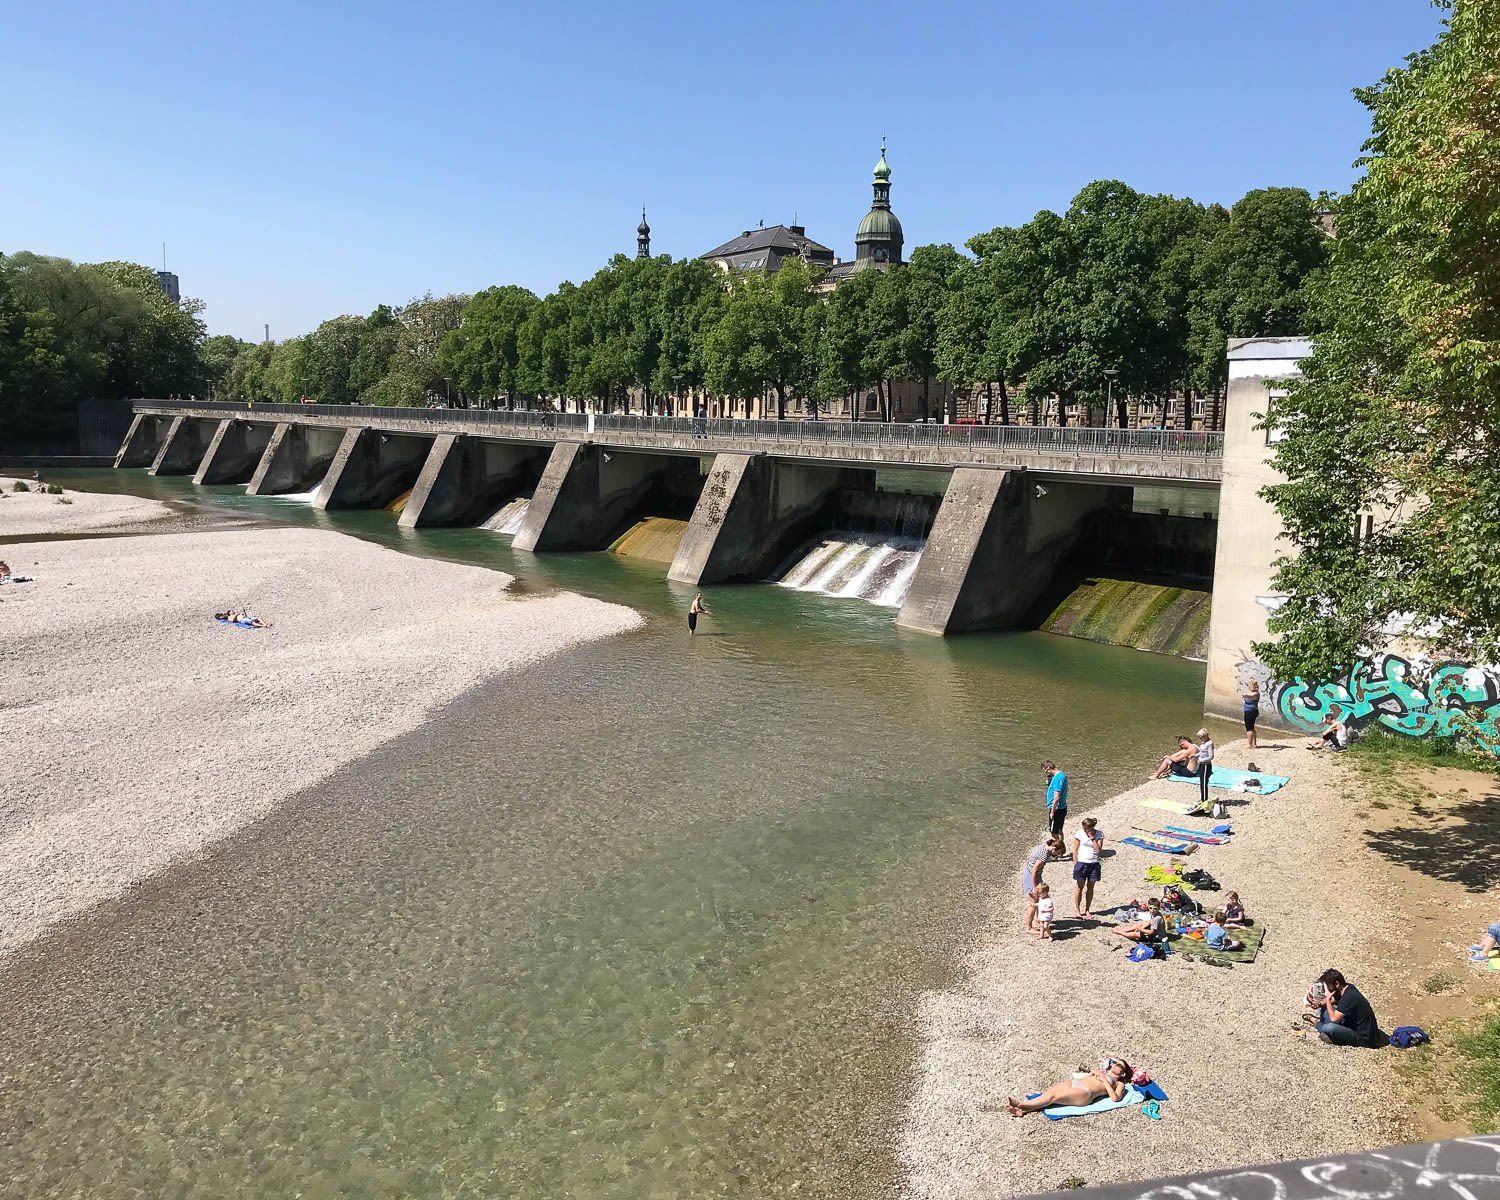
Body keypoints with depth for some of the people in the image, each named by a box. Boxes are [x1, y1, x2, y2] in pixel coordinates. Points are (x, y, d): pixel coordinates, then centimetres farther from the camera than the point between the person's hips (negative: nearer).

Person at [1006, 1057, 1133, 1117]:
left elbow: (1115, 1097, -2)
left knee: (1053, 1097, -25)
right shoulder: (1101, 1072, 36)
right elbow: (1077, 1076, 29)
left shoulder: (1120, 1084, 20)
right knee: (1048, 1093, -23)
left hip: (1084, 1093, -5)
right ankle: (1022, 1110, -37)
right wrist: (1092, 1073, 15)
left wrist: (1104, 1081, 1)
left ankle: (1020, 1104, -33)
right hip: (1073, 1083, 5)